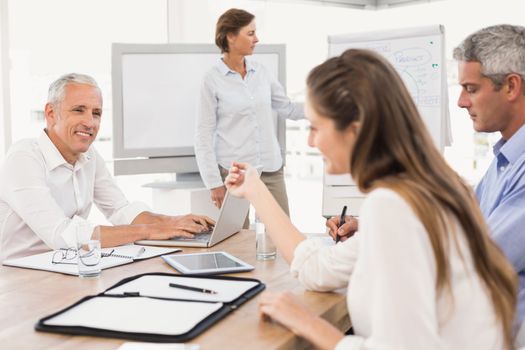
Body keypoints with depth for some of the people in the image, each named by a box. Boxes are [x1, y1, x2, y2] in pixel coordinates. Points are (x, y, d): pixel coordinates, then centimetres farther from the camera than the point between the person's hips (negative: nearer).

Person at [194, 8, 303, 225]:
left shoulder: (261, 72, 7)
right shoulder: (213, 80, -6)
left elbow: (287, 109, 17)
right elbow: (204, 135, -6)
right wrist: (214, 183, -10)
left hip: (271, 169, 4)